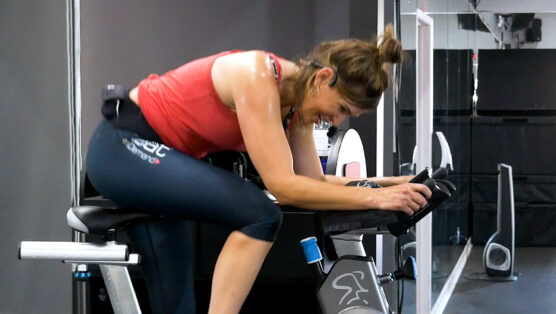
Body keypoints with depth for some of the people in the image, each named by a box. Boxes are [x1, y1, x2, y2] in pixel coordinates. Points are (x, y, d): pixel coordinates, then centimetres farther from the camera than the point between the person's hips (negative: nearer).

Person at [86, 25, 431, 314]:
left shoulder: (296, 98, 0)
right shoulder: (258, 77, -27)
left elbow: (314, 181, 3)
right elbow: (283, 185, -30)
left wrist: (383, 182, -6)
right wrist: (373, 198, -28)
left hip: (149, 155, 9)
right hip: (123, 148, -9)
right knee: (260, 215, -24)